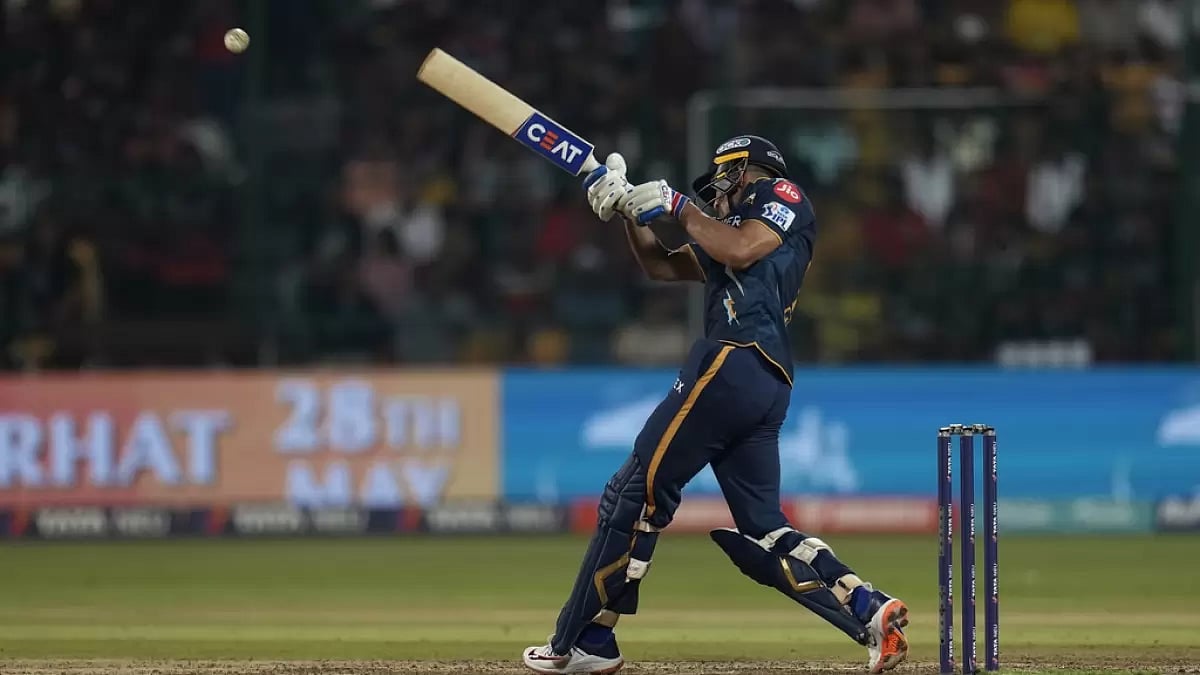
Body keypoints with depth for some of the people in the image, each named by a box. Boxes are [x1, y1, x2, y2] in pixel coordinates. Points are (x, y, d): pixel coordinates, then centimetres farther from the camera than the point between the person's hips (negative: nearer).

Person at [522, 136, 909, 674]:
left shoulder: (783, 196, 8)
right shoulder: (734, 226, 33)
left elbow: (739, 251, -10)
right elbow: (662, 266, 34)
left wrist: (677, 207, -1)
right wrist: (630, 208, 20)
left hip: (734, 364, -10)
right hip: (768, 388, 10)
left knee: (636, 493, -7)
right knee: (760, 531, 4)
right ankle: (869, 610, -11)